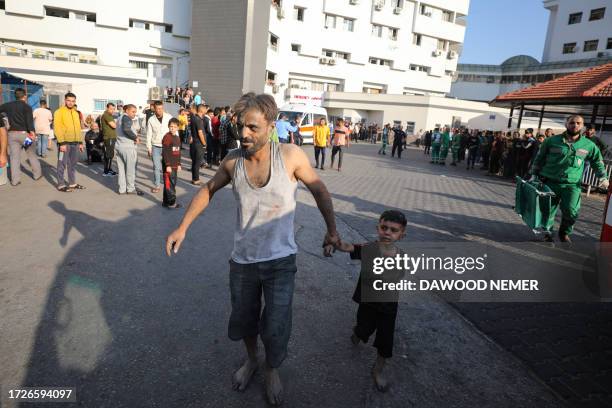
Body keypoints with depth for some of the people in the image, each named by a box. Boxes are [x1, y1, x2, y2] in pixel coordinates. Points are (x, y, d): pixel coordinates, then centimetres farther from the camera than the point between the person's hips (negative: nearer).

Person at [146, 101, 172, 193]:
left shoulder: (169, 117, -3)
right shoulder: (151, 120, 0)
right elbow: (149, 135, 5)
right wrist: (149, 148, 2)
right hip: (155, 147, 1)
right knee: (156, 167, 2)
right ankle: (157, 185, 13)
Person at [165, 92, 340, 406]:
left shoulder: (291, 156, -17)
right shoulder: (233, 160, -9)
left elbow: (319, 190, -2)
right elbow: (208, 190, 8)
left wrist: (331, 230, 3)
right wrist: (182, 227, 4)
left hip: (280, 259, -2)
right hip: (243, 259, 3)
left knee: (275, 327, 0)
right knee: (243, 319, 18)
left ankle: (272, 371, 34)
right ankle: (251, 360, 51)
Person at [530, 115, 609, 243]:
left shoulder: (589, 145, 7)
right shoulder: (551, 141, 2)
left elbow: (598, 162, 20)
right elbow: (539, 158, 11)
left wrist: (603, 177, 10)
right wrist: (534, 175, 8)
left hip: (572, 185, 0)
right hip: (550, 182, 0)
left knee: (571, 211, -14)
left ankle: (564, 233, 13)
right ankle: (548, 233, 26)